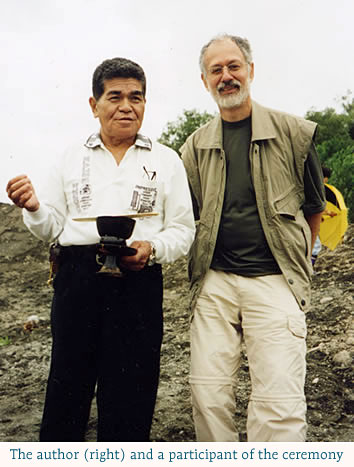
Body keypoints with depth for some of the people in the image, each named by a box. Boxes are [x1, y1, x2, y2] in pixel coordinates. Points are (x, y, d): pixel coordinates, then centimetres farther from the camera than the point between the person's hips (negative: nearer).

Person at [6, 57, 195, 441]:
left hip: (138, 281, -1)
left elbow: (183, 230, 6)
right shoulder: (72, 158, 12)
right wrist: (33, 208, -7)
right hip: (76, 278, 1)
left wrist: (152, 248, -13)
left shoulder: (165, 160, 8)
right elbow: (51, 228, 14)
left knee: (129, 393, 5)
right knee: (67, 384, 6)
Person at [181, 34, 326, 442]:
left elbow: (314, 206, 12)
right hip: (213, 283, 3)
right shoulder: (195, 147, 10)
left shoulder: (292, 132, 3)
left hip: (274, 281, -2)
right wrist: (203, 265, 11)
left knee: (279, 403, -8)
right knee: (207, 393, 3)